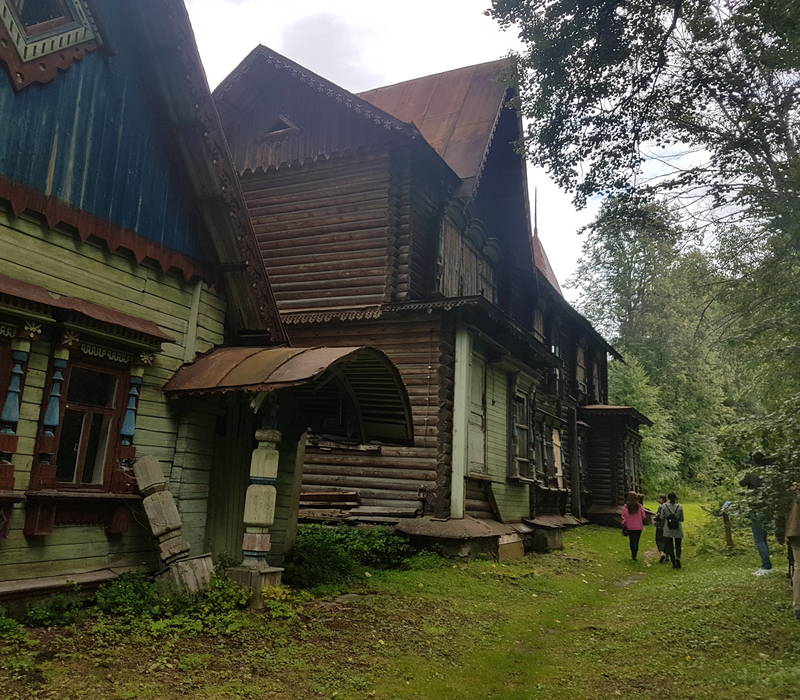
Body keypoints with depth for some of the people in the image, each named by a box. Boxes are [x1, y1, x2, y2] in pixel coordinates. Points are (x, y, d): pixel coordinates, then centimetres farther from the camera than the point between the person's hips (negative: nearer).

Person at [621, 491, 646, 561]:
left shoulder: (625, 507, -10)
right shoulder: (639, 506, -7)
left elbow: (624, 518, -7)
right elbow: (643, 517, 1)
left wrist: (623, 527, 2)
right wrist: (643, 524, 20)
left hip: (629, 527, 0)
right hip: (638, 527, 0)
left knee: (631, 541, 16)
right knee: (636, 541, 7)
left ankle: (633, 554, 14)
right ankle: (634, 555, 0)